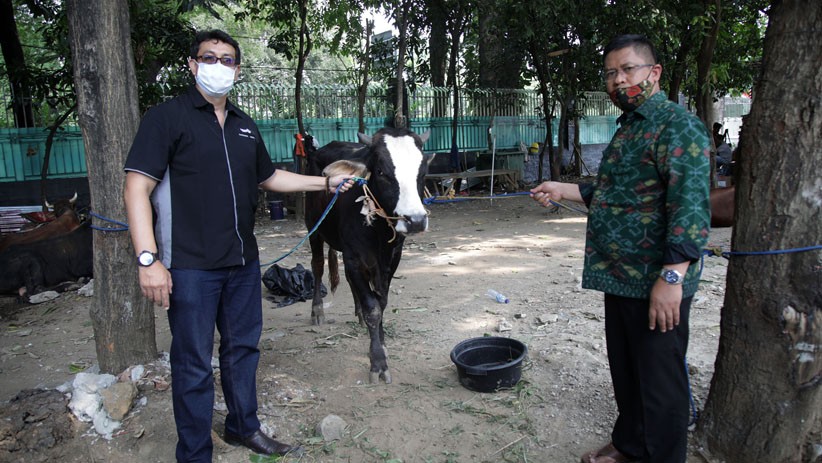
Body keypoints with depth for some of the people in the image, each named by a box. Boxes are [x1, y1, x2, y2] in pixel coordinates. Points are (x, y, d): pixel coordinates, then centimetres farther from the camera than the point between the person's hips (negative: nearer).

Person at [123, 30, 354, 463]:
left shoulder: (244, 126, 13)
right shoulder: (168, 116, -7)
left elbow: (269, 177, 25)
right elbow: (138, 188, -13)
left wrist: (325, 183, 16)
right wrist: (148, 259, -21)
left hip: (243, 262, 7)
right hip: (190, 266, -6)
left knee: (242, 347, 18)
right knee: (193, 363, 4)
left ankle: (243, 427, 38)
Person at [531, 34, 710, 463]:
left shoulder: (678, 126, -13)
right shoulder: (626, 129, 17)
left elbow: (690, 207, -22)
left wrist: (672, 276, -27)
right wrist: (561, 190, 19)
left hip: (656, 284, -9)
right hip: (619, 278, 9)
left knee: (659, 380, 4)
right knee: (624, 372, 20)